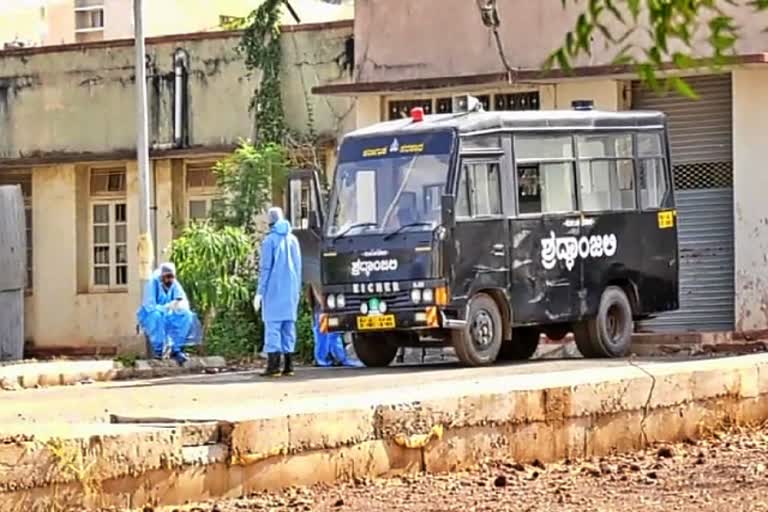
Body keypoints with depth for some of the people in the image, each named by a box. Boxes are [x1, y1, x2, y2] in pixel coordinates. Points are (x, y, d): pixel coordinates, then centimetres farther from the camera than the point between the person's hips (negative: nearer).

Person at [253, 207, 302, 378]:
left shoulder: (270, 240, -7)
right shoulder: (293, 239, 10)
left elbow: (265, 268, -8)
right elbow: (298, 266, 14)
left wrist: (260, 292, -5)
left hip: (274, 290, -5)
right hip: (291, 291, 5)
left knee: (273, 326, -5)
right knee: (289, 326, 8)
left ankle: (273, 366, -11)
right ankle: (288, 366, 7)